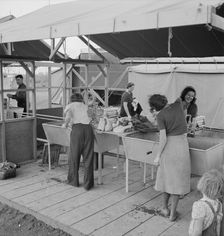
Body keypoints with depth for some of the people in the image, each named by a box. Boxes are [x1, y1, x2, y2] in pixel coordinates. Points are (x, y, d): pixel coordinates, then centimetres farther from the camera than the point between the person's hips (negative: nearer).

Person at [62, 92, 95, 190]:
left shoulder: (70, 106, 16)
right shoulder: (85, 106, 28)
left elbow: (68, 116, -5)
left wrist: (65, 124, 13)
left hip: (77, 128, -2)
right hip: (88, 128, 3)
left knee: (74, 156, 12)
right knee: (88, 157, 6)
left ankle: (73, 181, 24)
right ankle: (88, 184, 9)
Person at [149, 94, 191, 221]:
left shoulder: (160, 115, -11)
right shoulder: (178, 104, 0)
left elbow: (163, 138, -15)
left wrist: (158, 156, -6)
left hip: (169, 146, -2)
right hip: (182, 144, 3)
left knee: (167, 177, 16)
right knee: (177, 179, 8)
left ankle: (165, 208, 30)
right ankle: (173, 213, 15)